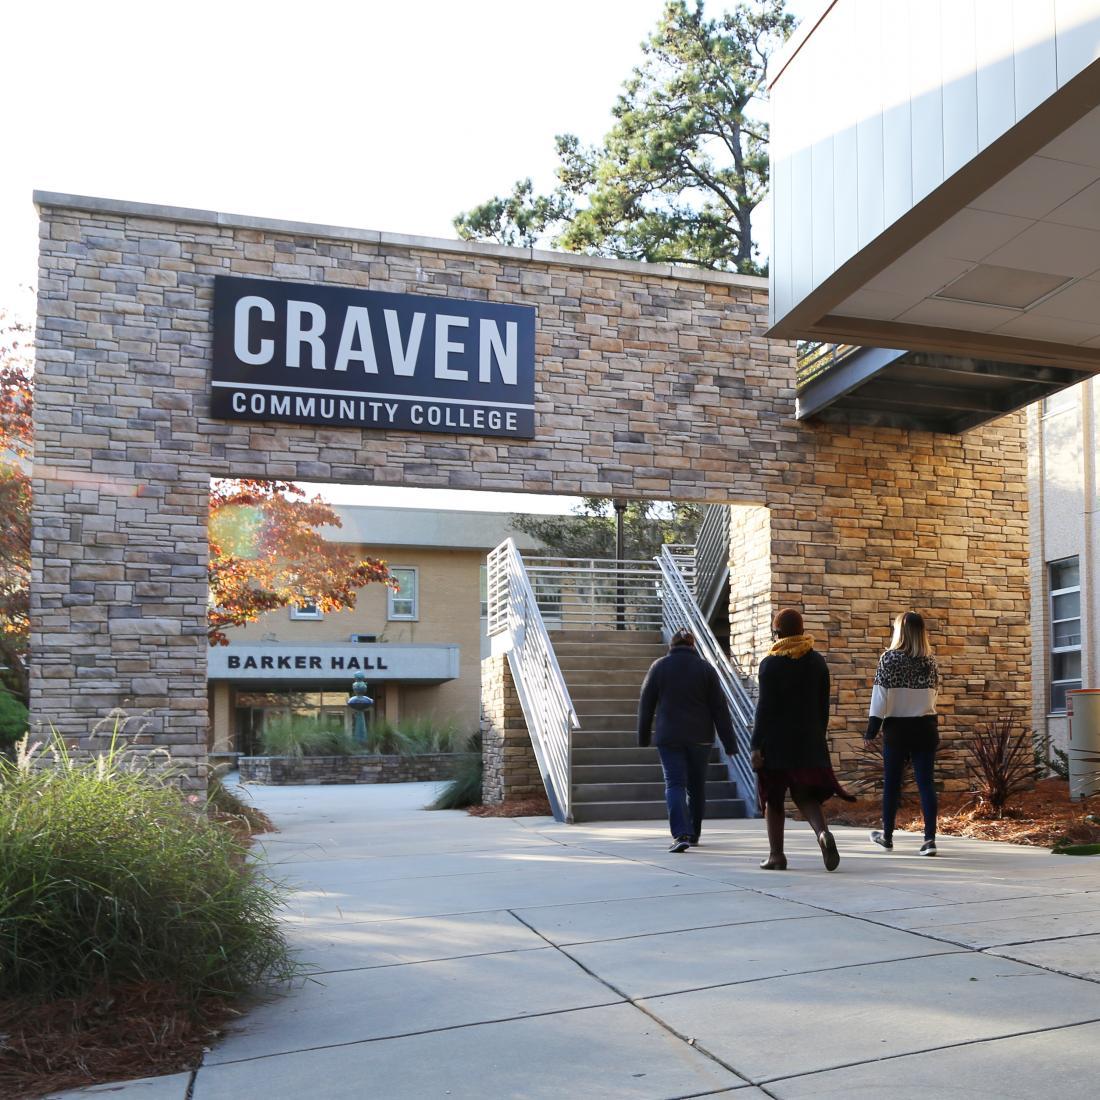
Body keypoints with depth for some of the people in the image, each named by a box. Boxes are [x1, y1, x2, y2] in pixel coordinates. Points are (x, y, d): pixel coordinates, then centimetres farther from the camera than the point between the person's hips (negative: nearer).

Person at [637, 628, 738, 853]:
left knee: (675, 784, -4)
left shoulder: (659, 666, 1)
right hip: (700, 737, 2)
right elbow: (719, 708, 1)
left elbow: (646, 704, 5)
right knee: (697, 785, 15)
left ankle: (681, 834, -21)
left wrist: (643, 736, 15)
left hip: (668, 736, -1)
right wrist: (729, 743, 3)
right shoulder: (705, 668, 2)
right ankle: (694, 834, 26)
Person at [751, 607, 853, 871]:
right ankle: (823, 832, -18)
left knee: (774, 800, 8)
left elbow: (764, 708, -12)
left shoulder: (770, 664, -9)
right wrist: (818, 736, 17)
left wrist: (756, 746, -9)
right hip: (809, 741, 4)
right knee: (806, 795, 9)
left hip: (776, 742, -4)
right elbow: (824, 706, 9)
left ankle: (776, 855, 10)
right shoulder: (818, 661, 6)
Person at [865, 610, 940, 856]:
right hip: (925, 727, 3)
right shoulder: (930, 661, 3)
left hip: (897, 728, -2)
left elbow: (880, 697, -9)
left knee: (892, 783, 9)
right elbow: (932, 694, 6)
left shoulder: (889, 658, -8)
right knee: (926, 782, 2)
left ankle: (887, 836, 21)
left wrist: (872, 728, -5)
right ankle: (930, 838, -4)